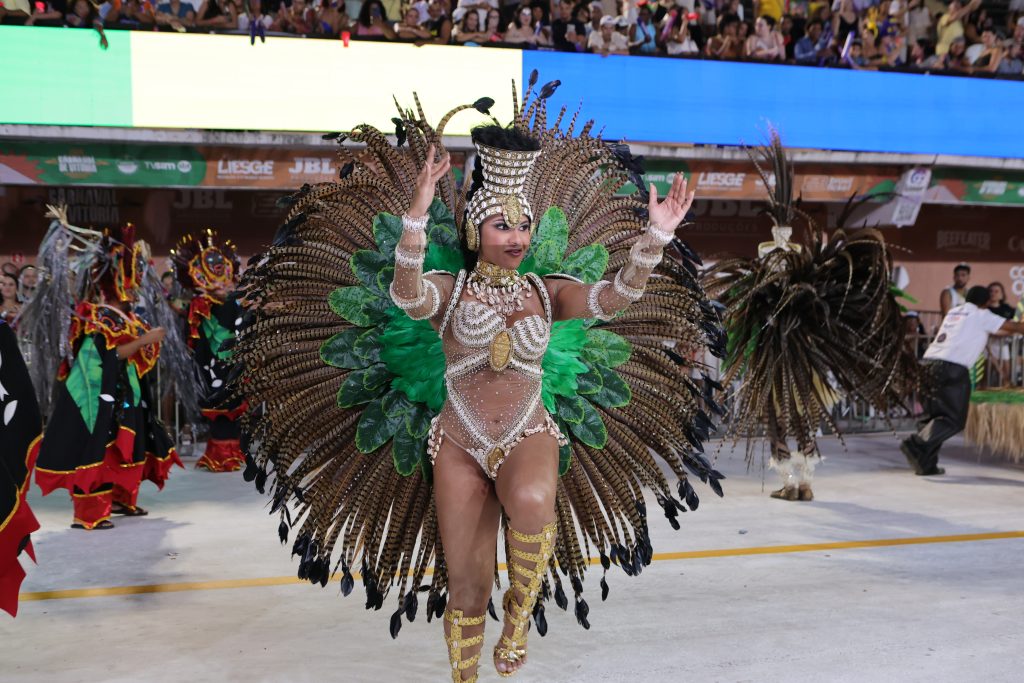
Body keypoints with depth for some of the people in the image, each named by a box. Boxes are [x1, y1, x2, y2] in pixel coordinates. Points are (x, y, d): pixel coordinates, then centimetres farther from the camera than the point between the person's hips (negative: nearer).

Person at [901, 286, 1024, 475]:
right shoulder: (981, 315, 7)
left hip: (930, 362, 7)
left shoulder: (954, 311, 27)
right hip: (953, 368, -7)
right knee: (954, 420, -2)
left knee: (933, 415, 12)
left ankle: (926, 464, 4)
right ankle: (917, 444, -21)